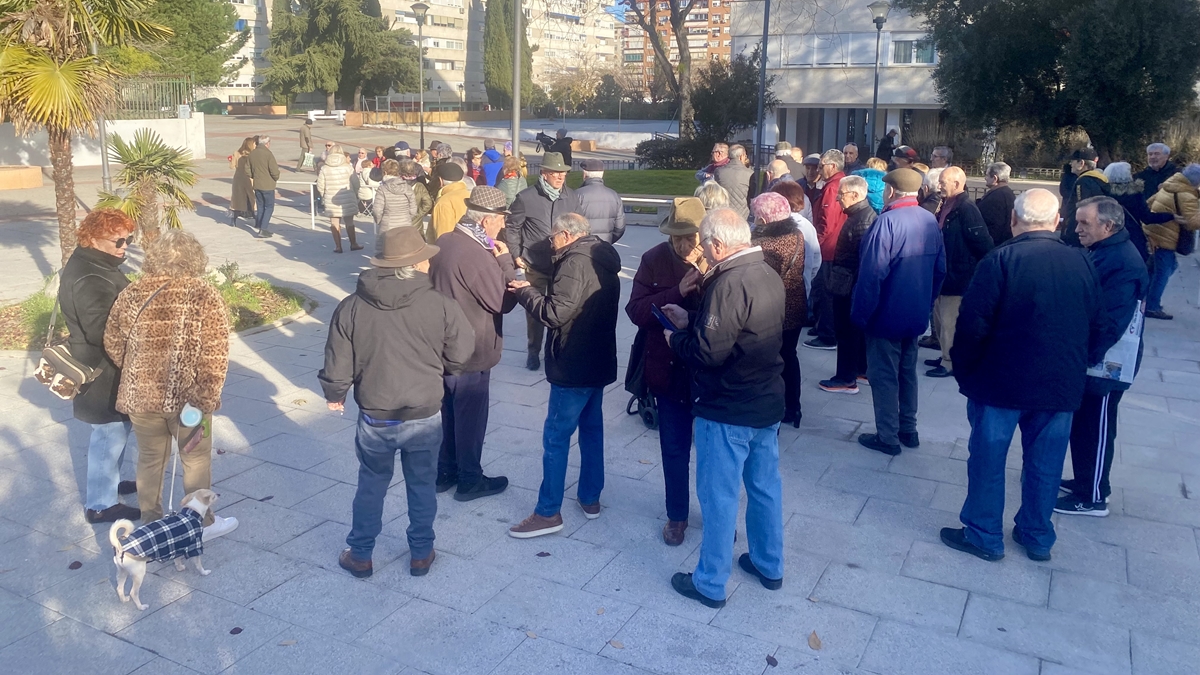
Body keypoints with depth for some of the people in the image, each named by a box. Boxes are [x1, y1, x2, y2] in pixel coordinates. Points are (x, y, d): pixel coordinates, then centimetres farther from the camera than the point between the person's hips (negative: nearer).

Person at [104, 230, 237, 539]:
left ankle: (151, 525, 33)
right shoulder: (205, 296, -12)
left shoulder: (131, 294, -1)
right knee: (196, 460, 14)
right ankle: (201, 523, 28)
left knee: (150, 459, 19)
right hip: (188, 397, -3)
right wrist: (206, 399, -11)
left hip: (141, 395, 3)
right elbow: (215, 357, -16)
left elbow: (113, 346, 7)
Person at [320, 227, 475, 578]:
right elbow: (461, 355, -5)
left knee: (371, 485, 20)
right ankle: (421, 554, 32)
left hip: (375, 418, 1)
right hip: (425, 417, -1)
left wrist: (334, 394, 15)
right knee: (422, 486, 18)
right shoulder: (440, 305, -15)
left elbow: (338, 364, -5)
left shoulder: (352, 307, -11)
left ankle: (360, 555, 32)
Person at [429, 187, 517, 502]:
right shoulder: (476, 255, -26)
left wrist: (497, 262, 4)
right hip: (470, 353, -9)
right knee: (471, 417, 7)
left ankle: (446, 472, 34)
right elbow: (503, 301, -20)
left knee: (450, 413, 21)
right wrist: (505, 262, -11)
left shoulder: (444, 242, 3)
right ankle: (470, 480, 22)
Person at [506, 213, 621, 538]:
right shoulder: (603, 260, 11)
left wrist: (525, 291, -10)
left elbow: (555, 313, -24)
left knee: (556, 438, -3)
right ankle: (590, 498, 29)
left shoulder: (575, 262, -19)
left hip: (574, 366, -10)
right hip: (599, 362, 10)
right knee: (592, 429, 18)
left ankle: (548, 512, 3)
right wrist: (537, 290, 8)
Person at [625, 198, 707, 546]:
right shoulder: (654, 260, -8)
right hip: (670, 370, 1)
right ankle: (677, 515, 35)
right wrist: (677, 291, -24)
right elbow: (636, 311, -14)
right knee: (674, 448, 15)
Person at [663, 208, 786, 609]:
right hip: (767, 402, 9)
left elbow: (708, 352, -26)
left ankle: (711, 583, 17)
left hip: (727, 410, -9)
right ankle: (769, 565, 36)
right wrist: (690, 320, 12)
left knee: (719, 495, 4)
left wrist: (676, 339, -7)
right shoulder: (768, 275, 4)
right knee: (765, 486, 20)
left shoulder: (729, 283, -24)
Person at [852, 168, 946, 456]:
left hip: (887, 315, -7)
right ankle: (908, 430, 29)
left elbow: (871, 275, -24)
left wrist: (860, 314, -15)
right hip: (917, 314, 7)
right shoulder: (930, 221, 3)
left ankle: (887, 437, 10)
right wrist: (927, 303, 18)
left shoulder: (887, 222, -21)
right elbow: (940, 269, 9)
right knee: (907, 372, 19)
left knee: (884, 376, 3)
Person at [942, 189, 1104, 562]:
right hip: (1062, 384, 5)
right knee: (1045, 463, 16)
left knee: (988, 459, 9)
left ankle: (983, 535, 19)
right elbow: (1094, 326, 8)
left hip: (1001, 381, -4)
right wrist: (1079, 366, 21)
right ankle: (1037, 537, 29)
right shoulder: (1082, 263, 0)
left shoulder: (1001, 260, -16)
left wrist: (963, 369, -3)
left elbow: (973, 324, -17)